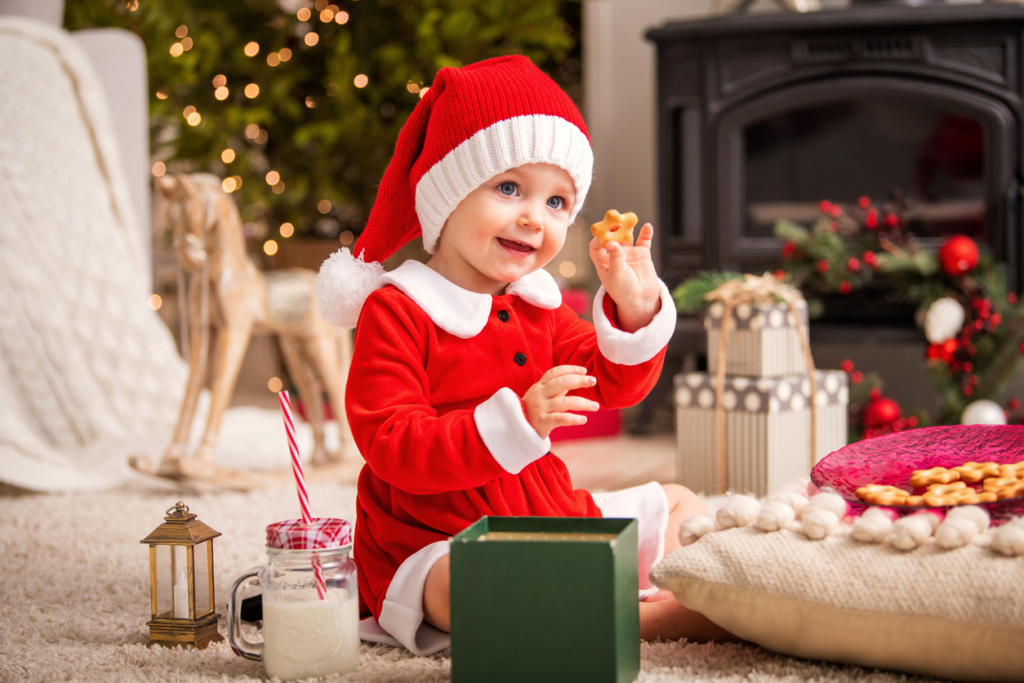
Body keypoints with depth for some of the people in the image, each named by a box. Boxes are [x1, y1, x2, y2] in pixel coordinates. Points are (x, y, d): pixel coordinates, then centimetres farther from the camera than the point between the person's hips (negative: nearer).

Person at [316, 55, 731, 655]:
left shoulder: (536, 302, 10)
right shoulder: (396, 311, -15)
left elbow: (613, 384, 10)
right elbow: (394, 448, -25)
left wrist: (636, 311, -10)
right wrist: (515, 422, -36)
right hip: (434, 546, -8)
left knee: (679, 506, 13)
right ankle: (646, 618, -31)